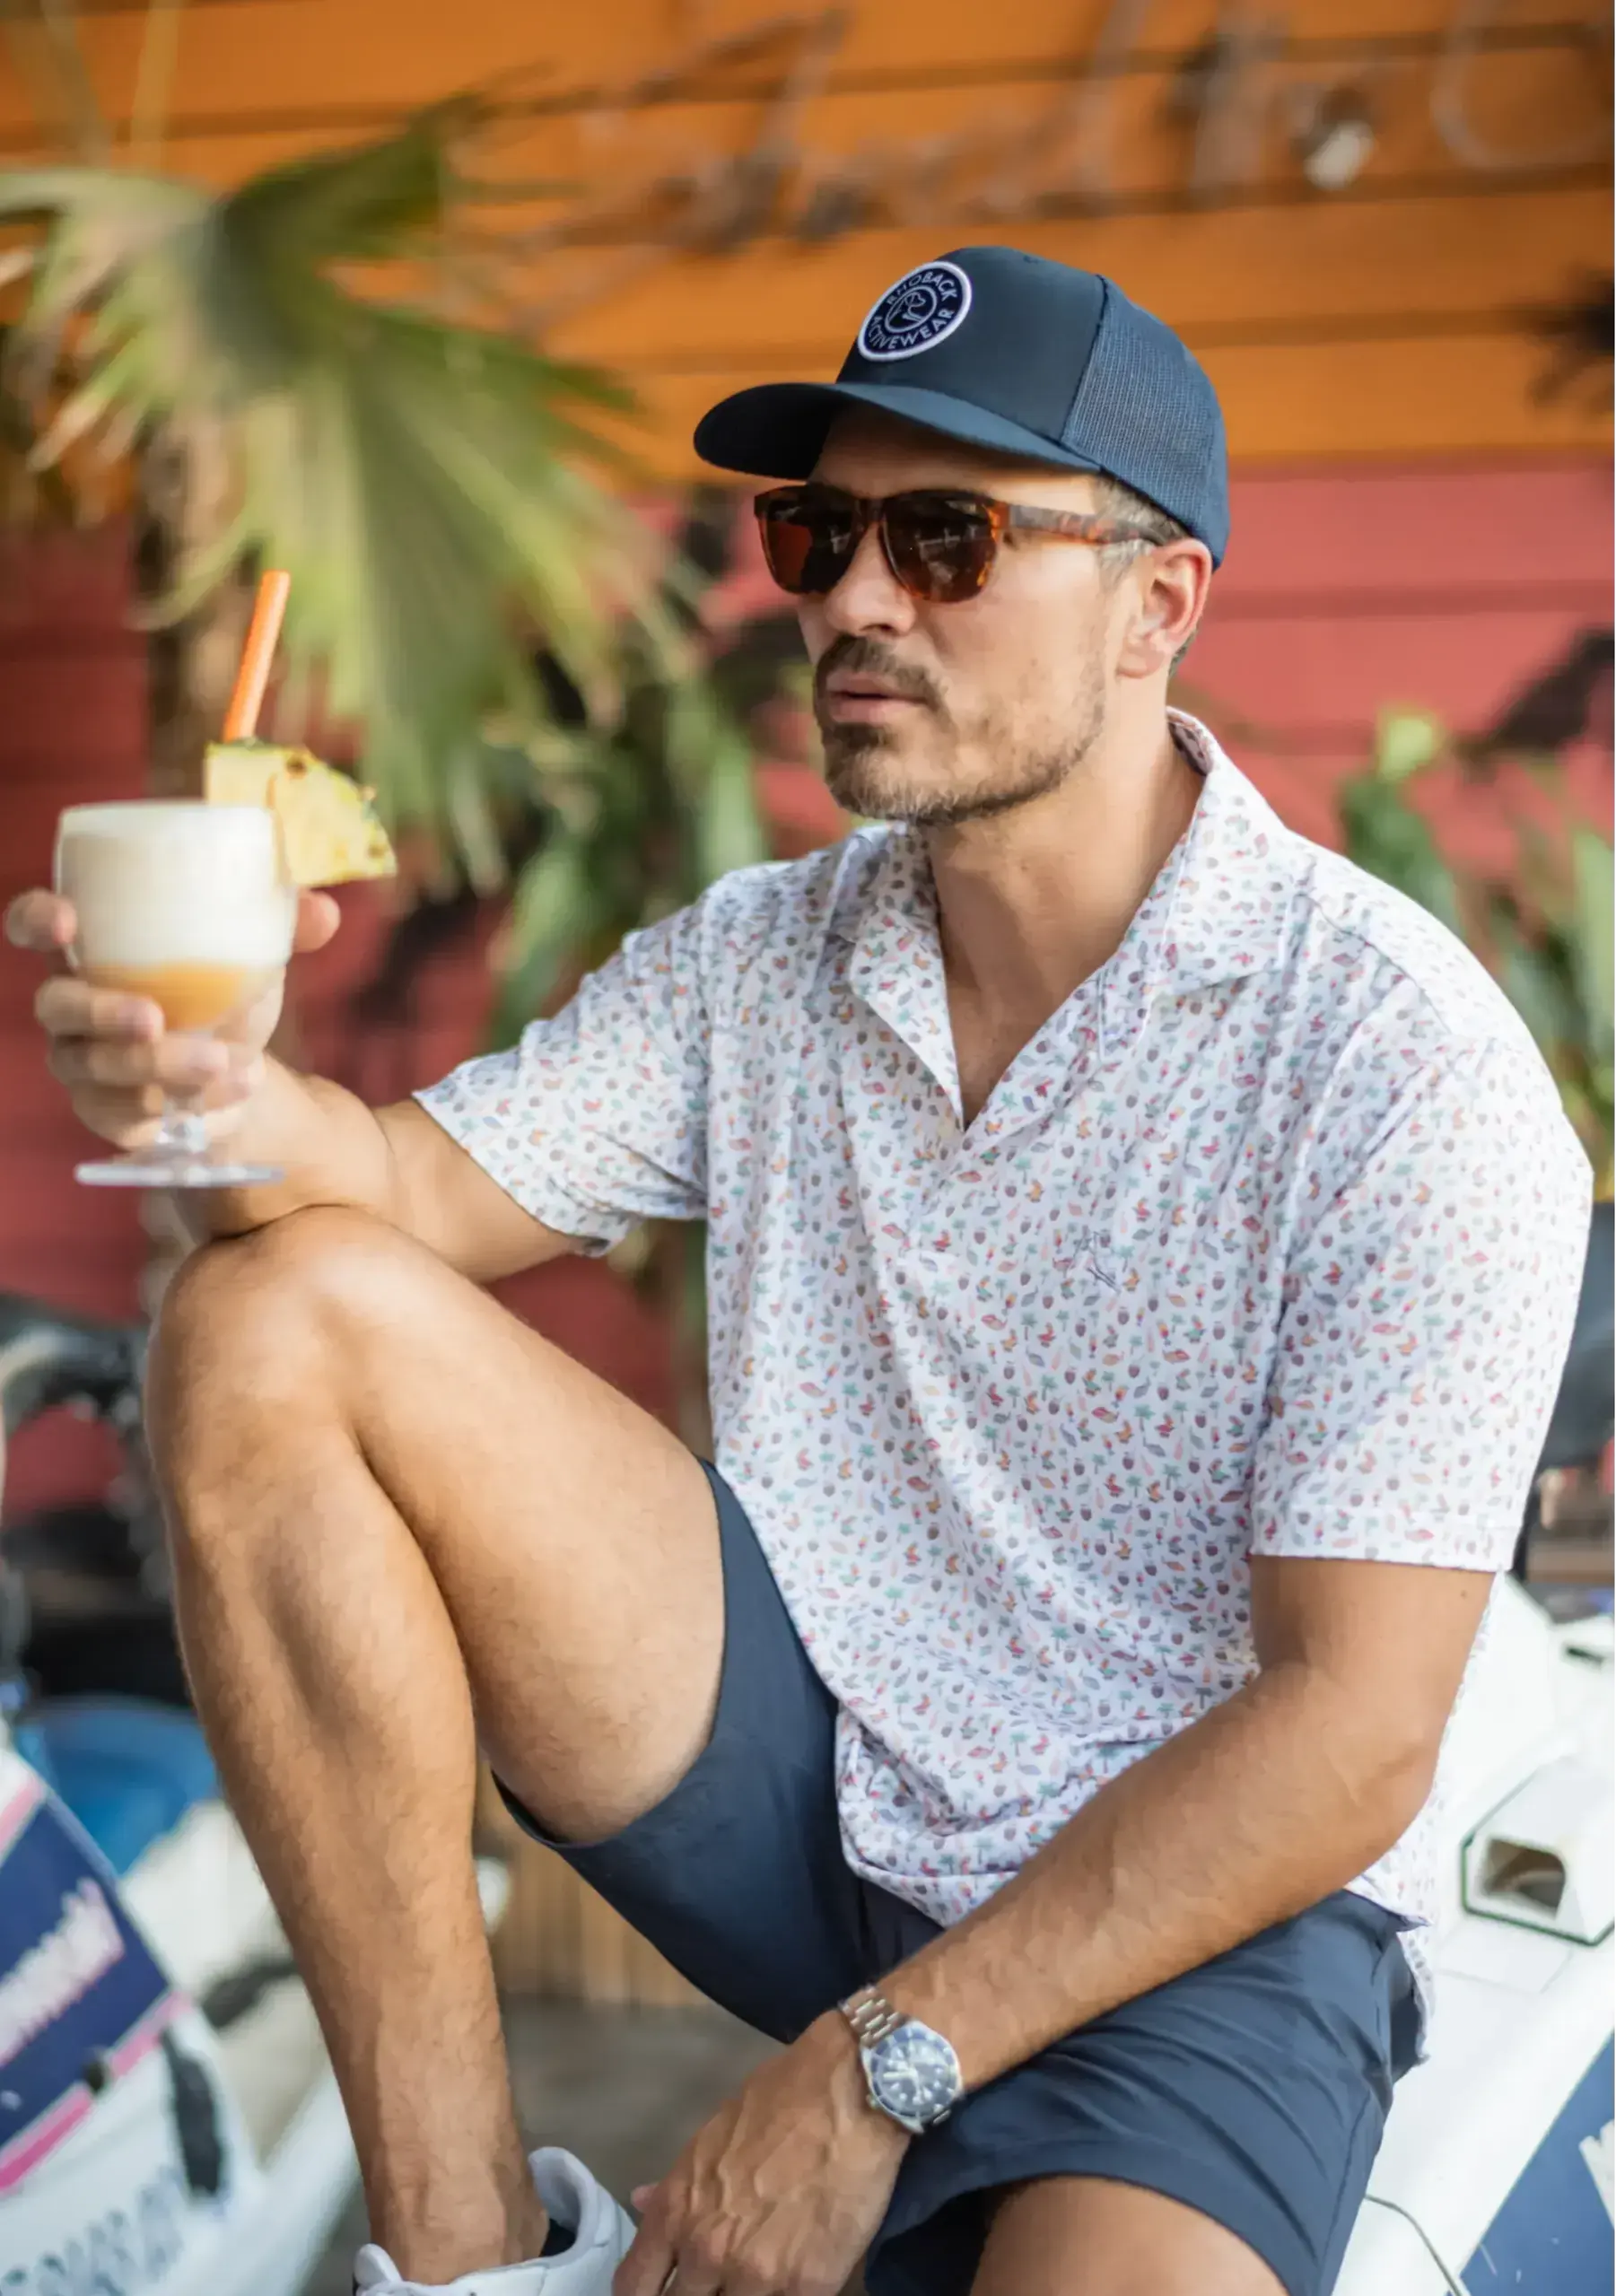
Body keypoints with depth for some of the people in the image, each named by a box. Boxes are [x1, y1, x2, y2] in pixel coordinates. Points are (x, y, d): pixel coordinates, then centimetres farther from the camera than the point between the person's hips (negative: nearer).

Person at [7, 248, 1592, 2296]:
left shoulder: (1404, 1063, -16)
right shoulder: (752, 968, 3)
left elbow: (1350, 1739, -18)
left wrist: (876, 2068, -18)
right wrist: (230, 1097, -27)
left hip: (1204, 1908, -5)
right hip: (803, 1793, 6)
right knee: (266, 1324, -12)